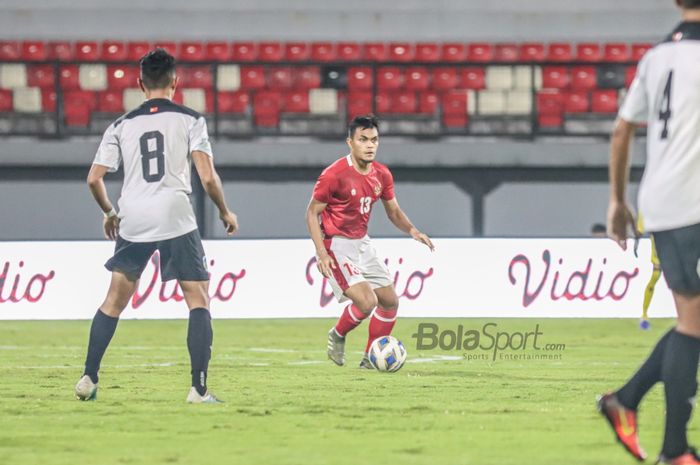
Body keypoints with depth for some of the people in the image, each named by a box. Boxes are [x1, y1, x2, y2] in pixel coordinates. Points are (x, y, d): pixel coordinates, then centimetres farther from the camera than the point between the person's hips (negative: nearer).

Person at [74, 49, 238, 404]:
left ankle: (88, 380, 15)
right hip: (176, 220, -3)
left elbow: (94, 178, 7)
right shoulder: (190, 120, 2)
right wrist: (225, 212, 9)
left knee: (114, 300, 17)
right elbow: (207, 177, -8)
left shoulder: (122, 125, 10)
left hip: (132, 223, 3)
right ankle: (199, 389, -7)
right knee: (198, 300, 3)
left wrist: (109, 212, 26)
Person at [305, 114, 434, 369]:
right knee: (367, 302, -21)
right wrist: (322, 253, -22)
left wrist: (412, 230, -8)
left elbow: (394, 211, 13)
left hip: (362, 243, 8)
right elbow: (312, 212, -13)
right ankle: (337, 336, 8)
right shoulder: (335, 174, -19)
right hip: (337, 245, -8)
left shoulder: (382, 174, 1)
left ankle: (371, 358, 21)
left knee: (390, 301, 7)